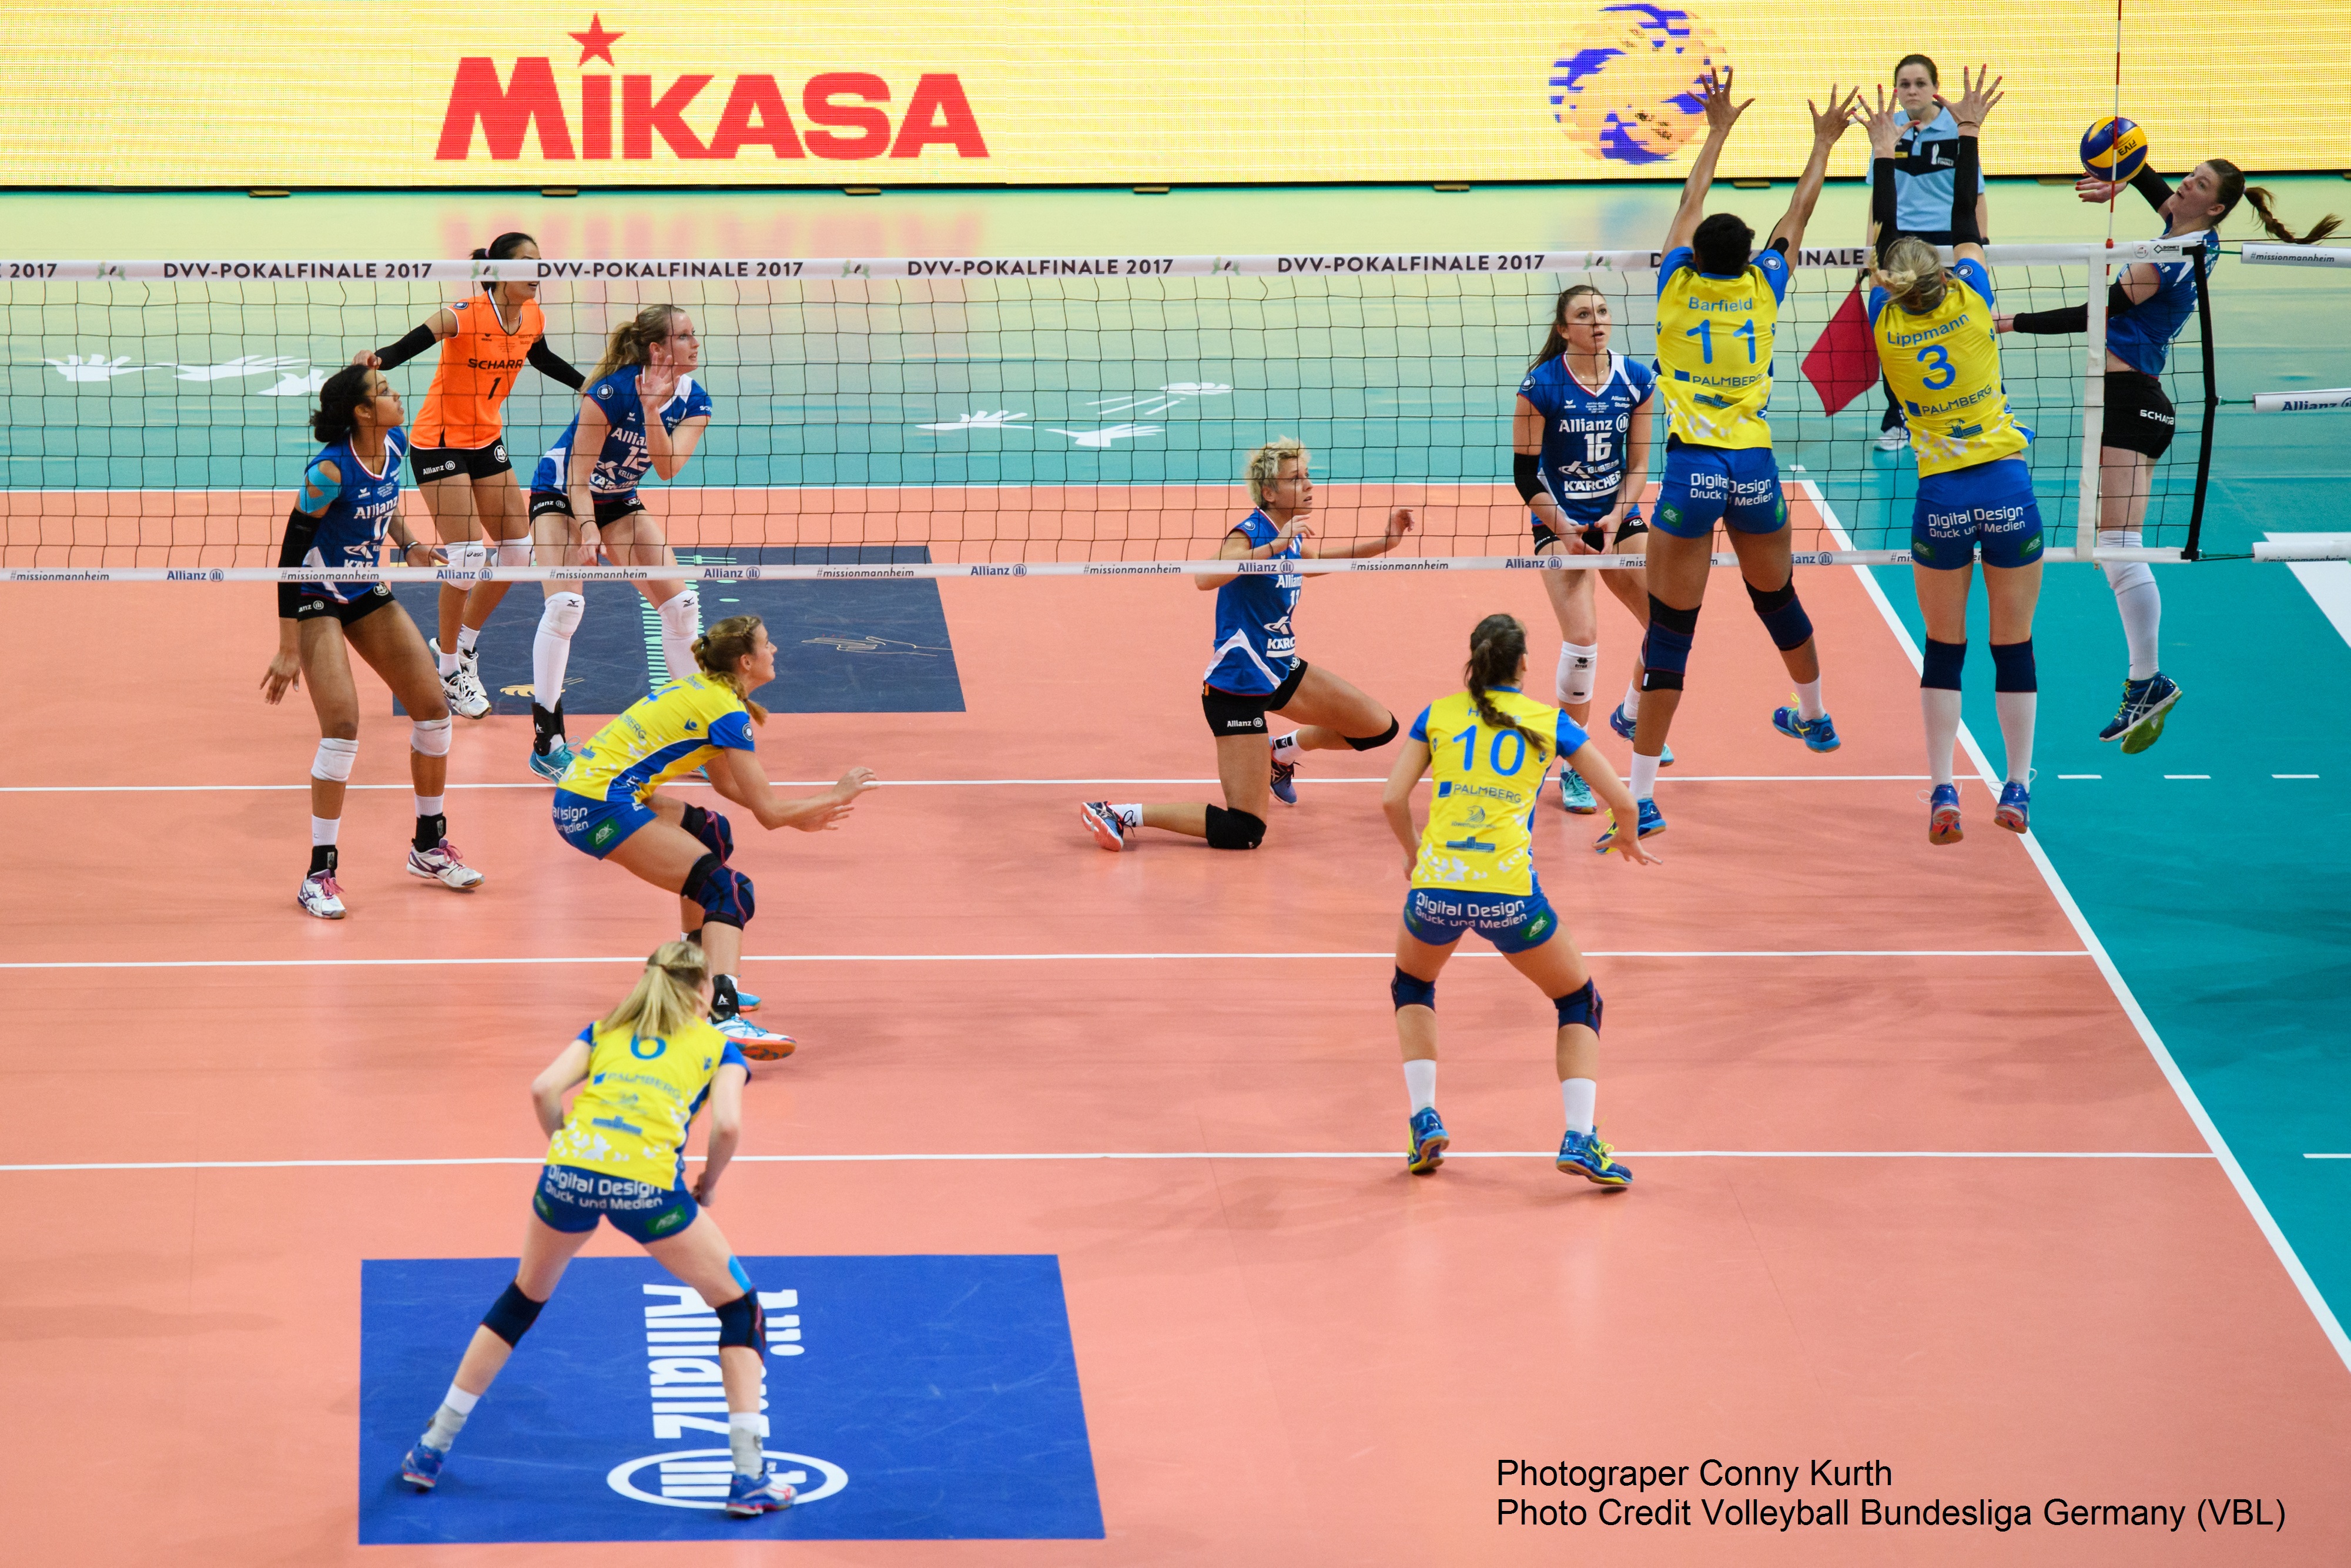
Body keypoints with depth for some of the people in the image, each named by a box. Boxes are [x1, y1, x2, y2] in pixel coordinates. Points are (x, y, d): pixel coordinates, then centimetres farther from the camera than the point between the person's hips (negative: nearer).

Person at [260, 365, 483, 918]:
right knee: (343, 726, -19)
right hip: (316, 601, -8)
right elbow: (291, 558, -24)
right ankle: (320, 874, -8)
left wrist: (409, 544, -5)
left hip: (368, 593, 8)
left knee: (434, 708, 5)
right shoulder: (329, 471, -27)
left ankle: (430, 846, 23)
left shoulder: (395, 446, -5)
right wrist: (288, 651, -24)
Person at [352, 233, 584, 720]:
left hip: (486, 442, 8)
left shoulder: (533, 317, -3)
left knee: (518, 550, 6)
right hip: (439, 442, -7)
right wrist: (376, 360, -55)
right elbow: (406, 348, -34)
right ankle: (449, 669, 3)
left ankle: (461, 642, 24)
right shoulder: (465, 316, -24)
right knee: (467, 556, -13)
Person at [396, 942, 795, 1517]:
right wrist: (707, 1186, 15)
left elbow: (544, 1090, 10)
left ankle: (432, 1449, 32)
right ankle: (749, 1477, 8)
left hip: (569, 1170, 3)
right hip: (647, 1185, -3)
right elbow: (728, 1125, 0)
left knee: (522, 1300, 28)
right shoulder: (717, 1046, 18)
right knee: (739, 1308, 16)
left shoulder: (606, 1029, 26)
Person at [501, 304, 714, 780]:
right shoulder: (611, 392, -28)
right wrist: (587, 528, -36)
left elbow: (668, 467, -24)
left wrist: (651, 410, -36)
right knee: (566, 604, -25)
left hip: (619, 501, 6)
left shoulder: (693, 399, -11)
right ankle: (546, 743, -18)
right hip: (560, 494, -6)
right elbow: (578, 474, -24)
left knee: (681, 604, -4)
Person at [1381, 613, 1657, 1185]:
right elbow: (1621, 799, 10)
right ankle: (1580, 1137, 0)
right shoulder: (1549, 723, 10)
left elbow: (1392, 799, 7)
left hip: (1436, 886, 2)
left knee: (1411, 986, 34)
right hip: (1507, 891, -2)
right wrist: (1629, 840, 32)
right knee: (1579, 1003, 19)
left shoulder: (1437, 715, 13)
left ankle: (1425, 1120, 18)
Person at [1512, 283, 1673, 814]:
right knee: (1582, 639, -19)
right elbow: (1525, 473, -8)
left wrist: (1615, 519, -13)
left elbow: (1638, 465, 2)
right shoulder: (1541, 386, -13)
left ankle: (1631, 714, 29)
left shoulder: (1636, 381, -3)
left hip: (1619, 519, 4)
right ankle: (1571, 769, -2)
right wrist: (1563, 530, -16)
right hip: (1561, 522, -4)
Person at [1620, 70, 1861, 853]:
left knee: (1669, 633, -4)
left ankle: (1643, 796, -8)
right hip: (1755, 468, 2)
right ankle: (1813, 717, 51)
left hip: (1692, 468, -2)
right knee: (1777, 599, 26)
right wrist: (1823, 146, 32)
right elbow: (1799, 213, 18)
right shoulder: (1762, 289, 2)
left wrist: (1718, 131, 27)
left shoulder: (1677, 286, -1)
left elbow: (1690, 205, 16)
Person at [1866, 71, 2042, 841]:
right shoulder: (1971, 300, -4)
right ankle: (2017, 787, 8)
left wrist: (1885, 153, 20)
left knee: (1944, 650, 9)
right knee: (2014, 646, 8)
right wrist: (1968, 133, 14)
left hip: (1940, 500, 1)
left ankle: (1942, 792, 0)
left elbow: (1887, 239, 13)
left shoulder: (1885, 322, -1)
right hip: (2006, 488, -1)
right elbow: (1965, 219, 9)